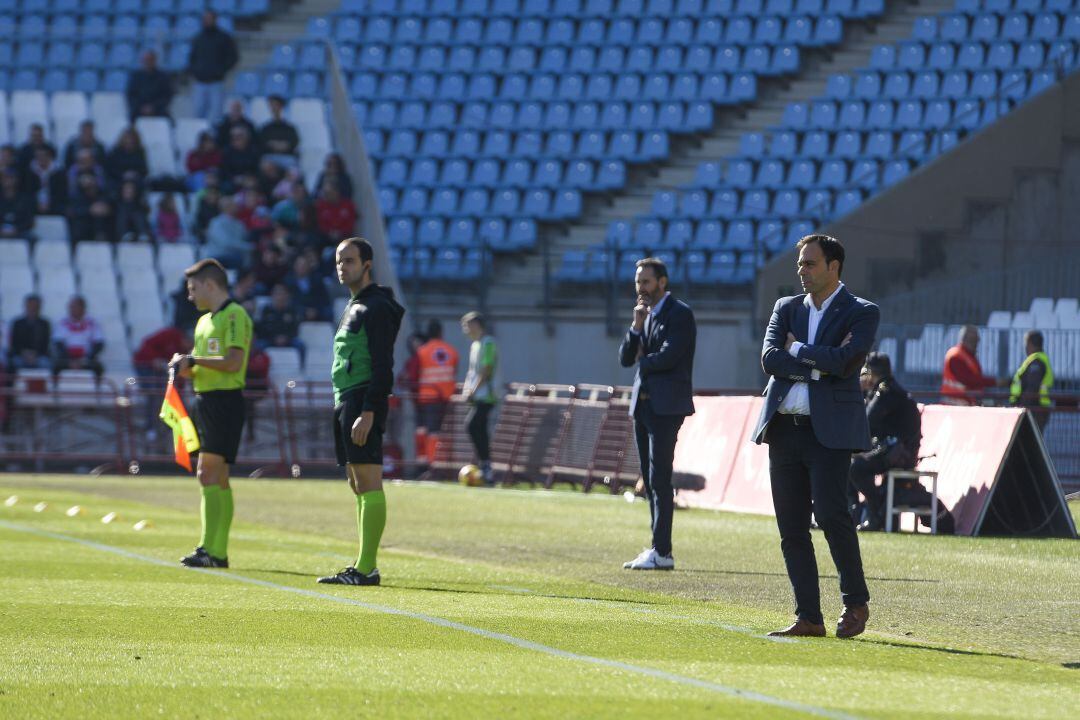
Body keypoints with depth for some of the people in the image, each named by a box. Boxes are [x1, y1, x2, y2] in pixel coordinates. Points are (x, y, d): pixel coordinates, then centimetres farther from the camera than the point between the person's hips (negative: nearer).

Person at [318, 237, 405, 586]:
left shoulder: (376, 308, -10)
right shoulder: (353, 308, 21)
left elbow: (382, 366, -17)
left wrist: (368, 412, -23)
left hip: (363, 401, -11)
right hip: (345, 401, 11)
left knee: (368, 483, -12)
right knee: (357, 485, 9)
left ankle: (366, 568, -15)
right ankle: (363, 566, 11)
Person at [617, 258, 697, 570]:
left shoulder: (679, 314, -8)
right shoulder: (646, 313, 17)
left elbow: (667, 357, -18)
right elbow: (626, 358, 12)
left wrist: (643, 362, 0)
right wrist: (636, 328, -4)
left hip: (666, 405, -8)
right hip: (643, 403, 8)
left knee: (659, 477, -11)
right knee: (650, 479, 7)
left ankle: (661, 552, -12)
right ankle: (658, 550, 9)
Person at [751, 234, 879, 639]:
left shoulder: (862, 313, 1)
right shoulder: (787, 309, 15)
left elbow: (845, 360, -16)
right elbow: (770, 359, 0)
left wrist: (797, 350, -4)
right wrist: (819, 364, -9)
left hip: (829, 430, -5)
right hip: (784, 428, 5)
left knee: (830, 514, -16)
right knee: (791, 527, 3)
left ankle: (856, 603, 1)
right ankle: (808, 618, 7)